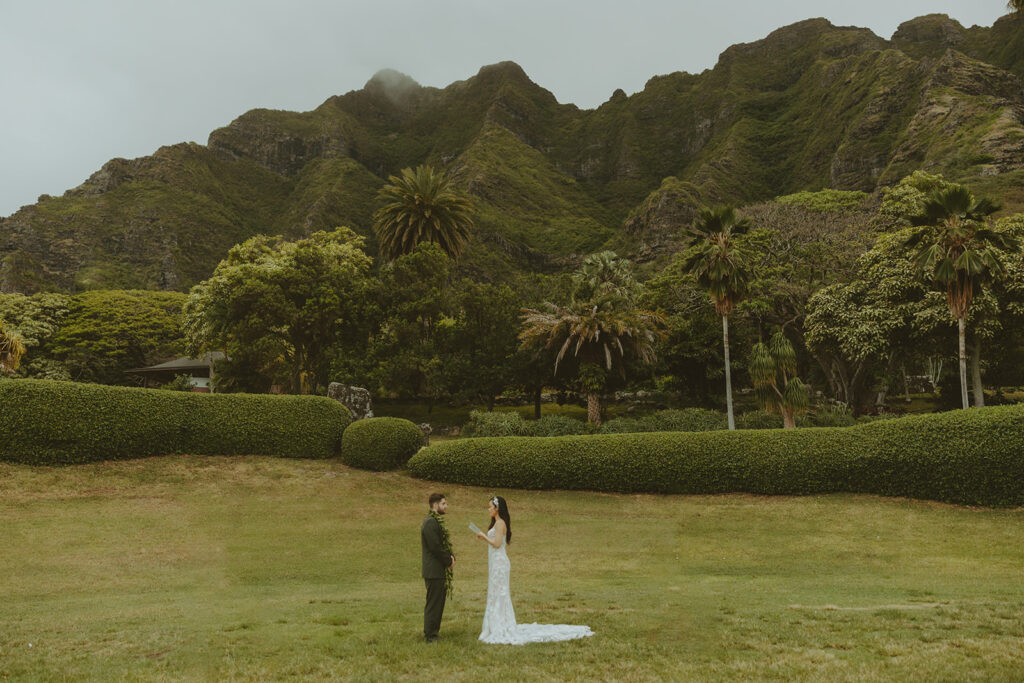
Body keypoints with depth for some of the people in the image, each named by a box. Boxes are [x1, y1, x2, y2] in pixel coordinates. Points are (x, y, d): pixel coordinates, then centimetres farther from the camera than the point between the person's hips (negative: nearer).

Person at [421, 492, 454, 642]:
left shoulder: (436, 521, 15)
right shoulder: (430, 522, -17)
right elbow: (435, 547, -21)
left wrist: (451, 557, 2)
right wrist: (449, 561, -9)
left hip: (440, 570, 10)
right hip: (434, 571, -10)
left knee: (438, 603, 15)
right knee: (433, 603, -3)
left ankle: (433, 632, 23)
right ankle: (430, 636, 4)